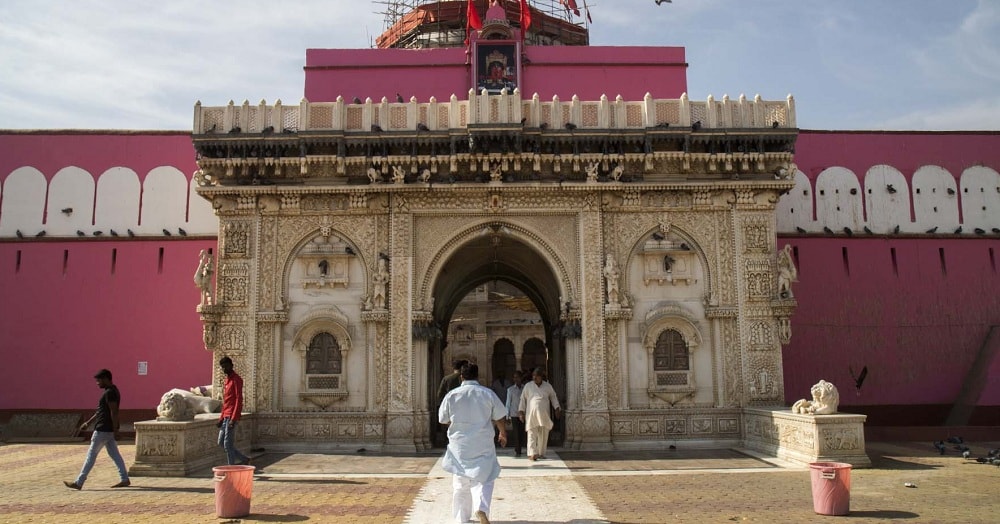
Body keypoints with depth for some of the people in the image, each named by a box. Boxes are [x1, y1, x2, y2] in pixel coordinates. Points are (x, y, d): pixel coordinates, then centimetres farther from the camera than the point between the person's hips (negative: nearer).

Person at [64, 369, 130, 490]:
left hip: (103, 430, -10)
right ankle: (124, 479, 10)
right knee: (114, 454, 10)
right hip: (109, 430, 10)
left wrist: (115, 431, -23)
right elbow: (100, 412, 23)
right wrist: (87, 423, 22)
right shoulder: (111, 391, 16)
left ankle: (79, 482, 4)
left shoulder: (110, 392, -17)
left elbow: (114, 413, -22)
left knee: (91, 455, -2)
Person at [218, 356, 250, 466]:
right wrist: (221, 418, 17)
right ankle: (244, 459, 18)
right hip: (225, 417, 10)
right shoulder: (227, 380, 19)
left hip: (231, 417, -10)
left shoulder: (236, 380, -10)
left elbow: (239, 399, -17)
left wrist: (234, 419, -23)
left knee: (228, 444, -7)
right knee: (221, 443, 11)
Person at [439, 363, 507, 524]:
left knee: (461, 482, 14)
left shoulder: (452, 395, -4)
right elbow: (499, 419, 4)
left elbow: (443, 420, 6)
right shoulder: (488, 394, -5)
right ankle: (482, 508, -18)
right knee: (484, 480, 6)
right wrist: (503, 434, 23)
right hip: (483, 444, -1)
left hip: (459, 444, 1)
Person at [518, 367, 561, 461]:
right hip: (531, 414, -2)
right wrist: (521, 411, 1)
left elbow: (553, 397, 19)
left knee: (543, 435, 4)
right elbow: (523, 399, 7)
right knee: (532, 433, -11)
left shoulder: (548, 386, 9)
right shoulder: (528, 386, 5)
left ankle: (541, 453, 15)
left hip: (544, 414, 2)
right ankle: (532, 453, -19)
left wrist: (557, 408, 8)